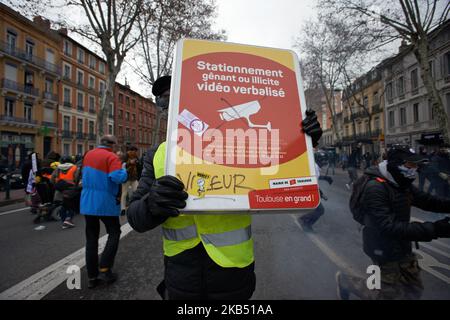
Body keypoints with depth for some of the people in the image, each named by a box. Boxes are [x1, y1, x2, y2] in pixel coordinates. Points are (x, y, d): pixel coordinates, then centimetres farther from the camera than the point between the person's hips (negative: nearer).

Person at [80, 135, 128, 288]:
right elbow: (118, 177, -27)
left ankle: (92, 276, 19)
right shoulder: (111, 157, -15)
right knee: (114, 233, 10)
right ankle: (104, 270, 4)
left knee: (91, 238, 12)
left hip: (87, 202, 7)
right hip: (106, 203, -6)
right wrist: (123, 170, -8)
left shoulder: (88, 155, 8)